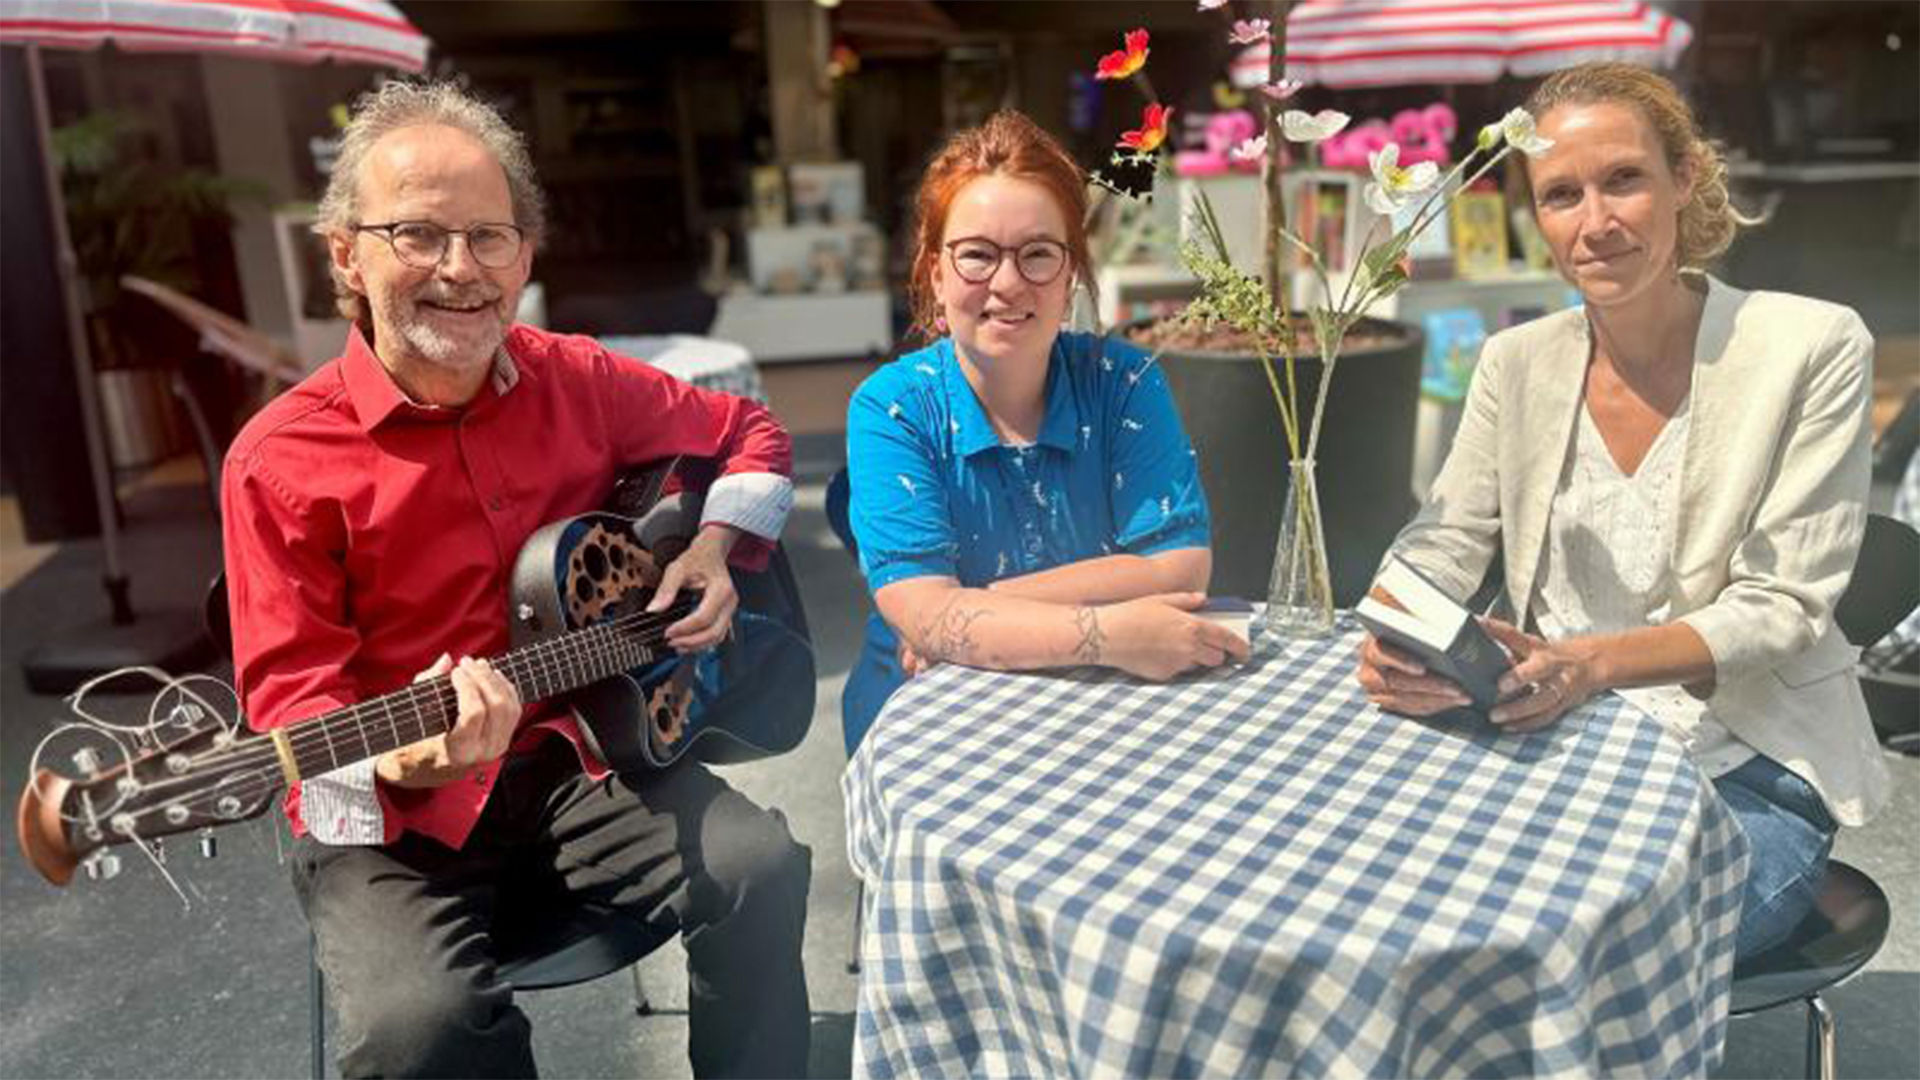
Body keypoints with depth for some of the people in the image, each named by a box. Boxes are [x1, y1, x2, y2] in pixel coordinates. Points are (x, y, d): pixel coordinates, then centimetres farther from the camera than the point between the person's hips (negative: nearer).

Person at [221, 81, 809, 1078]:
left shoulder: (581, 382, 1)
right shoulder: (280, 460, -10)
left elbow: (749, 433, 16)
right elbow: (291, 691, -10)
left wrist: (715, 547, -1)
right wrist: (404, 761, -30)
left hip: (579, 761, 3)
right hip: (392, 810, -2)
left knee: (758, 867, -22)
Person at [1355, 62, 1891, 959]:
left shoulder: (1812, 348, -10)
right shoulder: (1518, 363, 2)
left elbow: (1782, 606, -13)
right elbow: (1440, 545, -1)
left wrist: (1595, 663, -31)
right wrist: (1398, 639, -26)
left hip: (1750, 770, -3)